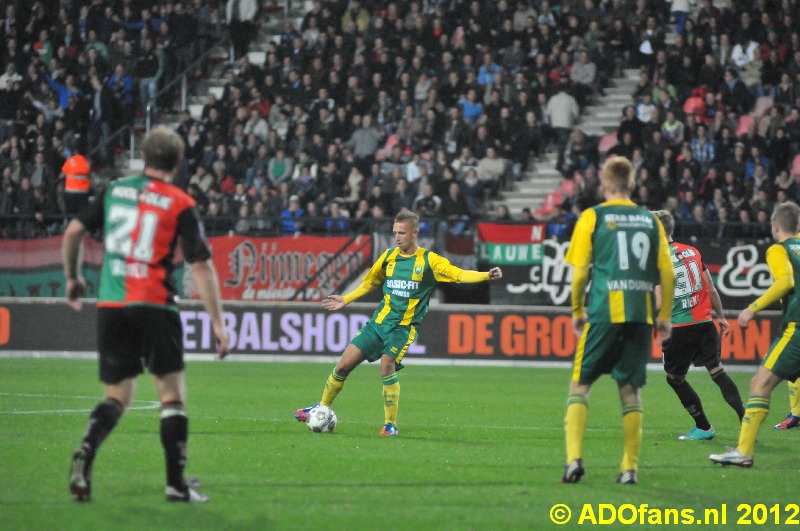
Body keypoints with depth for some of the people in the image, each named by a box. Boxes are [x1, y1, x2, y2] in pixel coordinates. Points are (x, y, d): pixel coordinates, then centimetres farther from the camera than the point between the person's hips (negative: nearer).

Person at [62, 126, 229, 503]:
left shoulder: (115, 190, 9)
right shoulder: (181, 205, -2)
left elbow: (73, 232, 7)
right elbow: (200, 266, -7)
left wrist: (73, 277, 23)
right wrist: (217, 322, -5)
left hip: (110, 305, 4)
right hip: (154, 305, -4)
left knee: (117, 395, 10)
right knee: (172, 393, 5)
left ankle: (87, 449, -18)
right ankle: (176, 484, 0)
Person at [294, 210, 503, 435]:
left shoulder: (429, 260, -6)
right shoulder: (389, 256, 8)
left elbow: (459, 275, -16)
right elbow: (370, 282, 23)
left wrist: (486, 275, -31)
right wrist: (345, 300, 21)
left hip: (403, 326, -5)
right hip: (378, 322, 5)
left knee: (387, 367, -25)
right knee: (343, 365, 0)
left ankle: (391, 424, -12)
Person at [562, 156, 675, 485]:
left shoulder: (593, 217, 1)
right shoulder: (651, 220, 10)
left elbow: (579, 272, -3)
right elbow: (668, 274, 7)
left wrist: (577, 311, 10)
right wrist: (664, 316, 15)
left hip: (605, 312, -3)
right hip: (641, 315, 3)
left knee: (580, 384, 4)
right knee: (630, 390, 10)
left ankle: (574, 458, -11)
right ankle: (630, 467, 6)